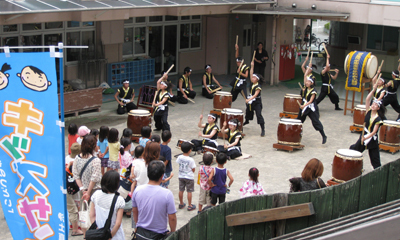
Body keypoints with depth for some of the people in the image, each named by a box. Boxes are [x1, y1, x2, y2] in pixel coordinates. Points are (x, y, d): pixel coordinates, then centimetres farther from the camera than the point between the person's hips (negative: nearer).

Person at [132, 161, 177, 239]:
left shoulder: (137, 190, -8)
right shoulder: (167, 194, -20)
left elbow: (134, 211, 6)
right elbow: (172, 218, -14)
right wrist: (172, 233, 3)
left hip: (140, 234, 4)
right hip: (158, 235, -4)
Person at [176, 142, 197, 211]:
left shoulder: (179, 157, -10)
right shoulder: (191, 160, -22)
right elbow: (193, 170, -15)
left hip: (181, 176, 5)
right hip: (189, 177, -5)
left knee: (181, 190, 15)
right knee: (189, 191, 6)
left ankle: (181, 204, 29)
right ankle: (190, 206, 14)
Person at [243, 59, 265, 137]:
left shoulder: (258, 86, -20)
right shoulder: (252, 83, 1)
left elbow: (255, 95, -29)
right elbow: (251, 74, 0)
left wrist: (249, 99, -40)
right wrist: (252, 66, -3)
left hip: (257, 103, -8)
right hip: (250, 102, 8)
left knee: (259, 115, -14)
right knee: (248, 112, 27)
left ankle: (263, 129, -14)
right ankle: (247, 121, 56)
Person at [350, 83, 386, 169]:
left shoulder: (378, 119, -16)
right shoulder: (369, 111, -4)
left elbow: (373, 132, -19)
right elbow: (367, 99, -15)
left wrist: (365, 138, -30)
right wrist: (373, 90, -21)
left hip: (372, 140, -5)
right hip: (364, 136, 5)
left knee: (375, 159, -1)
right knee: (353, 149, 13)